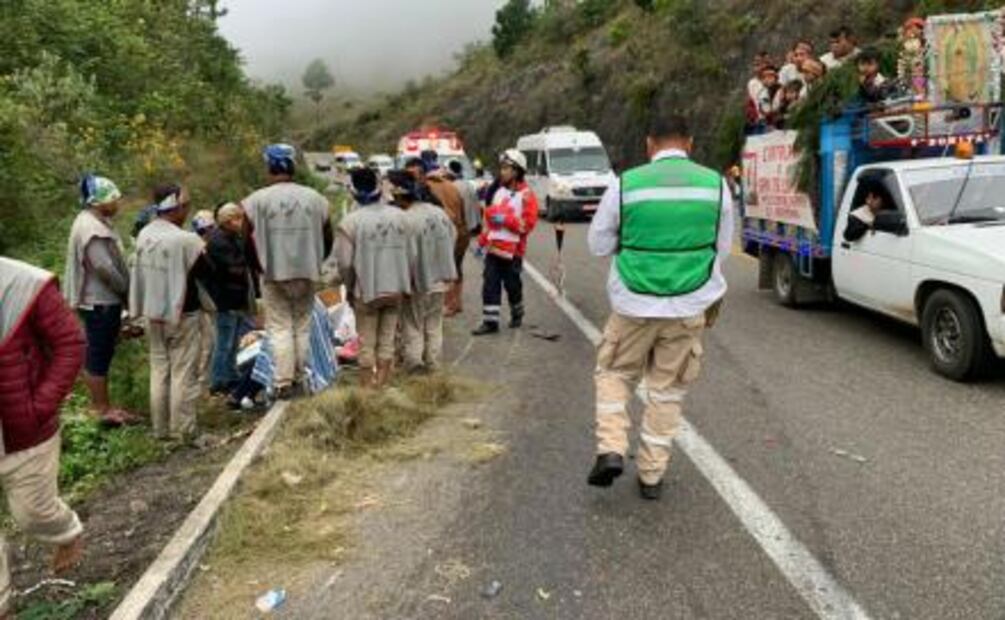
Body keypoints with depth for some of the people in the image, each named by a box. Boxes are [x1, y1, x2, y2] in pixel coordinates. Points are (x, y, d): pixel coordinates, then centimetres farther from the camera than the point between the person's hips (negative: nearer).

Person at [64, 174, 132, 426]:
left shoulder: (94, 223, 14)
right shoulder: (92, 228, -19)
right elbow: (104, 268, -24)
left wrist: (123, 292, 10)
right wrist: (127, 291, -12)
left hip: (102, 299, 11)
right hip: (99, 301, -11)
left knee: (98, 355, 16)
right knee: (98, 356, -2)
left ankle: (103, 405, 25)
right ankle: (103, 410, 5)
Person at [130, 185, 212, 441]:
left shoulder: (144, 235, 2)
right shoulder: (186, 240, -21)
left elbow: (139, 274, 8)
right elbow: (207, 273, -11)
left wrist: (138, 309, 15)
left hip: (153, 313, 7)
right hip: (182, 315, -7)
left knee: (159, 370, 14)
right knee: (183, 373, 2)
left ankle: (161, 428, 21)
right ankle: (182, 430, 8)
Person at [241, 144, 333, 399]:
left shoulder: (256, 199, -5)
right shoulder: (314, 198, 2)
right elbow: (328, 239, 6)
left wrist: (257, 265, 9)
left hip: (273, 273, -2)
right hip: (307, 272, 2)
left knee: (280, 327, 4)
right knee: (302, 326, 12)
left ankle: (284, 383, 1)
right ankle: (299, 378, 17)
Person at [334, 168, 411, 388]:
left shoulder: (350, 221, -13)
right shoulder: (398, 216, -2)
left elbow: (344, 262, -12)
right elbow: (409, 254, 1)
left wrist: (350, 286, 4)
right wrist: (406, 283, 13)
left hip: (366, 290, -3)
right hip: (395, 288, 3)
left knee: (367, 343, 8)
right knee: (387, 340, 12)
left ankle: (368, 388, 14)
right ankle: (383, 385, 17)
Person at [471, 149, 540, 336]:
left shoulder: (526, 195, -7)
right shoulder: (499, 192, 14)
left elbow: (529, 223, -15)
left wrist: (506, 219, -21)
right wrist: (482, 240, 17)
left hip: (512, 250, -5)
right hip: (493, 248, 5)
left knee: (512, 285, 8)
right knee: (490, 285, -1)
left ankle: (517, 314, 32)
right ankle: (490, 322, 3)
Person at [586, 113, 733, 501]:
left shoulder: (626, 185, -7)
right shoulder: (715, 184, -1)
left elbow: (598, 244, 3)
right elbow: (722, 248, 9)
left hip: (634, 305, -1)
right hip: (690, 308, 2)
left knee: (614, 373, 19)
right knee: (668, 390, 13)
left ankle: (611, 449, 4)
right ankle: (652, 474, 20)